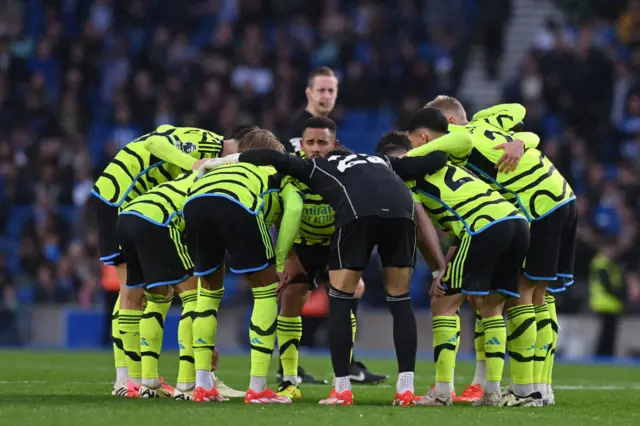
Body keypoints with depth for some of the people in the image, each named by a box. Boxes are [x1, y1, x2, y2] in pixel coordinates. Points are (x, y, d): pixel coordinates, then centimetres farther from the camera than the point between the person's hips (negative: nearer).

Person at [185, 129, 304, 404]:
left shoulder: (231, 166, 44)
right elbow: (293, 208, 7)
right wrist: (279, 261, 12)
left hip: (195, 199, 5)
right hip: (238, 205, -4)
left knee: (209, 289, 25)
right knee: (266, 290, 12)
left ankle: (202, 386, 21)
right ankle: (257, 389, 6)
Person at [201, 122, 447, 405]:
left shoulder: (317, 168, 33)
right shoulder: (383, 162, 40)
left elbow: (277, 159, 21)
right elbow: (436, 159, 31)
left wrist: (226, 160, 28)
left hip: (357, 211, -3)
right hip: (401, 208, 3)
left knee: (340, 300, 11)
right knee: (400, 300, 15)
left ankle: (342, 389, 7)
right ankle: (406, 389, 9)